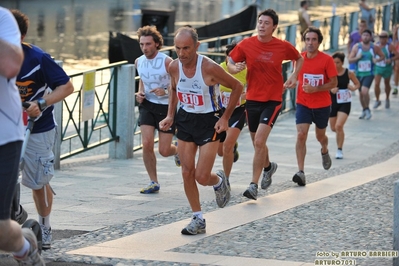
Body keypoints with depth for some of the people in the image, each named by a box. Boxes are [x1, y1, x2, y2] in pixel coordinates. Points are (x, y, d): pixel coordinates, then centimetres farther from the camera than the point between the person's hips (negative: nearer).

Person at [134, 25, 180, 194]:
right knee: (147, 144, -12)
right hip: (147, 105, 4)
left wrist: (166, 91, -29)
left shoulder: (167, 62, -17)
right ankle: (153, 182, 3)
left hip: (166, 106, -4)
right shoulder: (139, 62, 0)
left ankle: (177, 150, 37)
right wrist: (140, 93, 2)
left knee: (164, 151, -1)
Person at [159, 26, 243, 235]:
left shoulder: (209, 68, -24)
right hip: (186, 119, 5)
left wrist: (225, 118, -12)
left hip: (209, 121, -5)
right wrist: (170, 116, 4)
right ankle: (198, 220, 14)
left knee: (201, 176, -9)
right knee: (187, 173, 1)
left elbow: (237, 87, -11)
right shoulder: (174, 67, -9)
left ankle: (219, 181, 27)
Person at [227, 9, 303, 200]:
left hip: (273, 100, -3)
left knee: (259, 141, -16)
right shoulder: (246, 45, -5)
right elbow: (230, 64, 5)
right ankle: (268, 167, 47)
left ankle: (254, 185, -10)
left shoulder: (283, 46, -6)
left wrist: (294, 76, -2)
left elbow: (299, 59, 13)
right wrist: (236, 68, -18)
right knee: (257, 143, 15)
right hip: (252, 100, 3)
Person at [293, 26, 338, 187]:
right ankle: (301, 172, -19)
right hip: (303, 104, 1)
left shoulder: (327, 60, -12)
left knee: (320, 136, 17)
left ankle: (325, 151, 54)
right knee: (301, 135, -16)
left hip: (322, 105, -1)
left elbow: (333, 83, -11)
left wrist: (315, 89, -22)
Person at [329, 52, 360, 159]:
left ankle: (339, 150, -4)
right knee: (334, 128, 13)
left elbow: (357, 84, 9)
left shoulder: (349, 73, -6)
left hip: (345, 103, -2)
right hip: (332, 102, 2)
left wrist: (354, 88, -12)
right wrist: (330, 89, -19)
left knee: (339, 126, -18)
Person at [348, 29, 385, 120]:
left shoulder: (374, 47, -3)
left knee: (364, 91, -23)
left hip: (369, 74, -3)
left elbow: (382, 56, 11)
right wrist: (357, 57, -20)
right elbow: (350, 59, -1)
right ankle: (364, 110, 35)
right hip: (359, 74, 3)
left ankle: (367, 109, -1)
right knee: (361, 93, 12)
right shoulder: (356, 47, -2)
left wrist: (377, 60, -10)